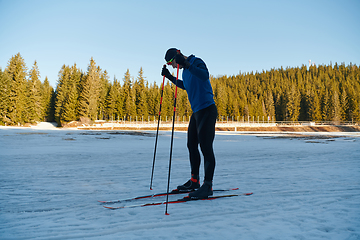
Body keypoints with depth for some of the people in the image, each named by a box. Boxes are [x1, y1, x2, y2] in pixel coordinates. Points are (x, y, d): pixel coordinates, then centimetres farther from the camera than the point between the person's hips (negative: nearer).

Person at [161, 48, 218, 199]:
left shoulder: (196, 62, -11)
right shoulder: (185, 71, 16)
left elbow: (205, 76, -32)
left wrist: (186, 64, -39)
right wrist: (169, 76, 26)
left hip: (207, 110, -10)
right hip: (196, 111, 10)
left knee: (206, 147, -10)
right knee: (192, 146, 13)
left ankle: (208, 185, -5)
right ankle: (194, 181, 24)